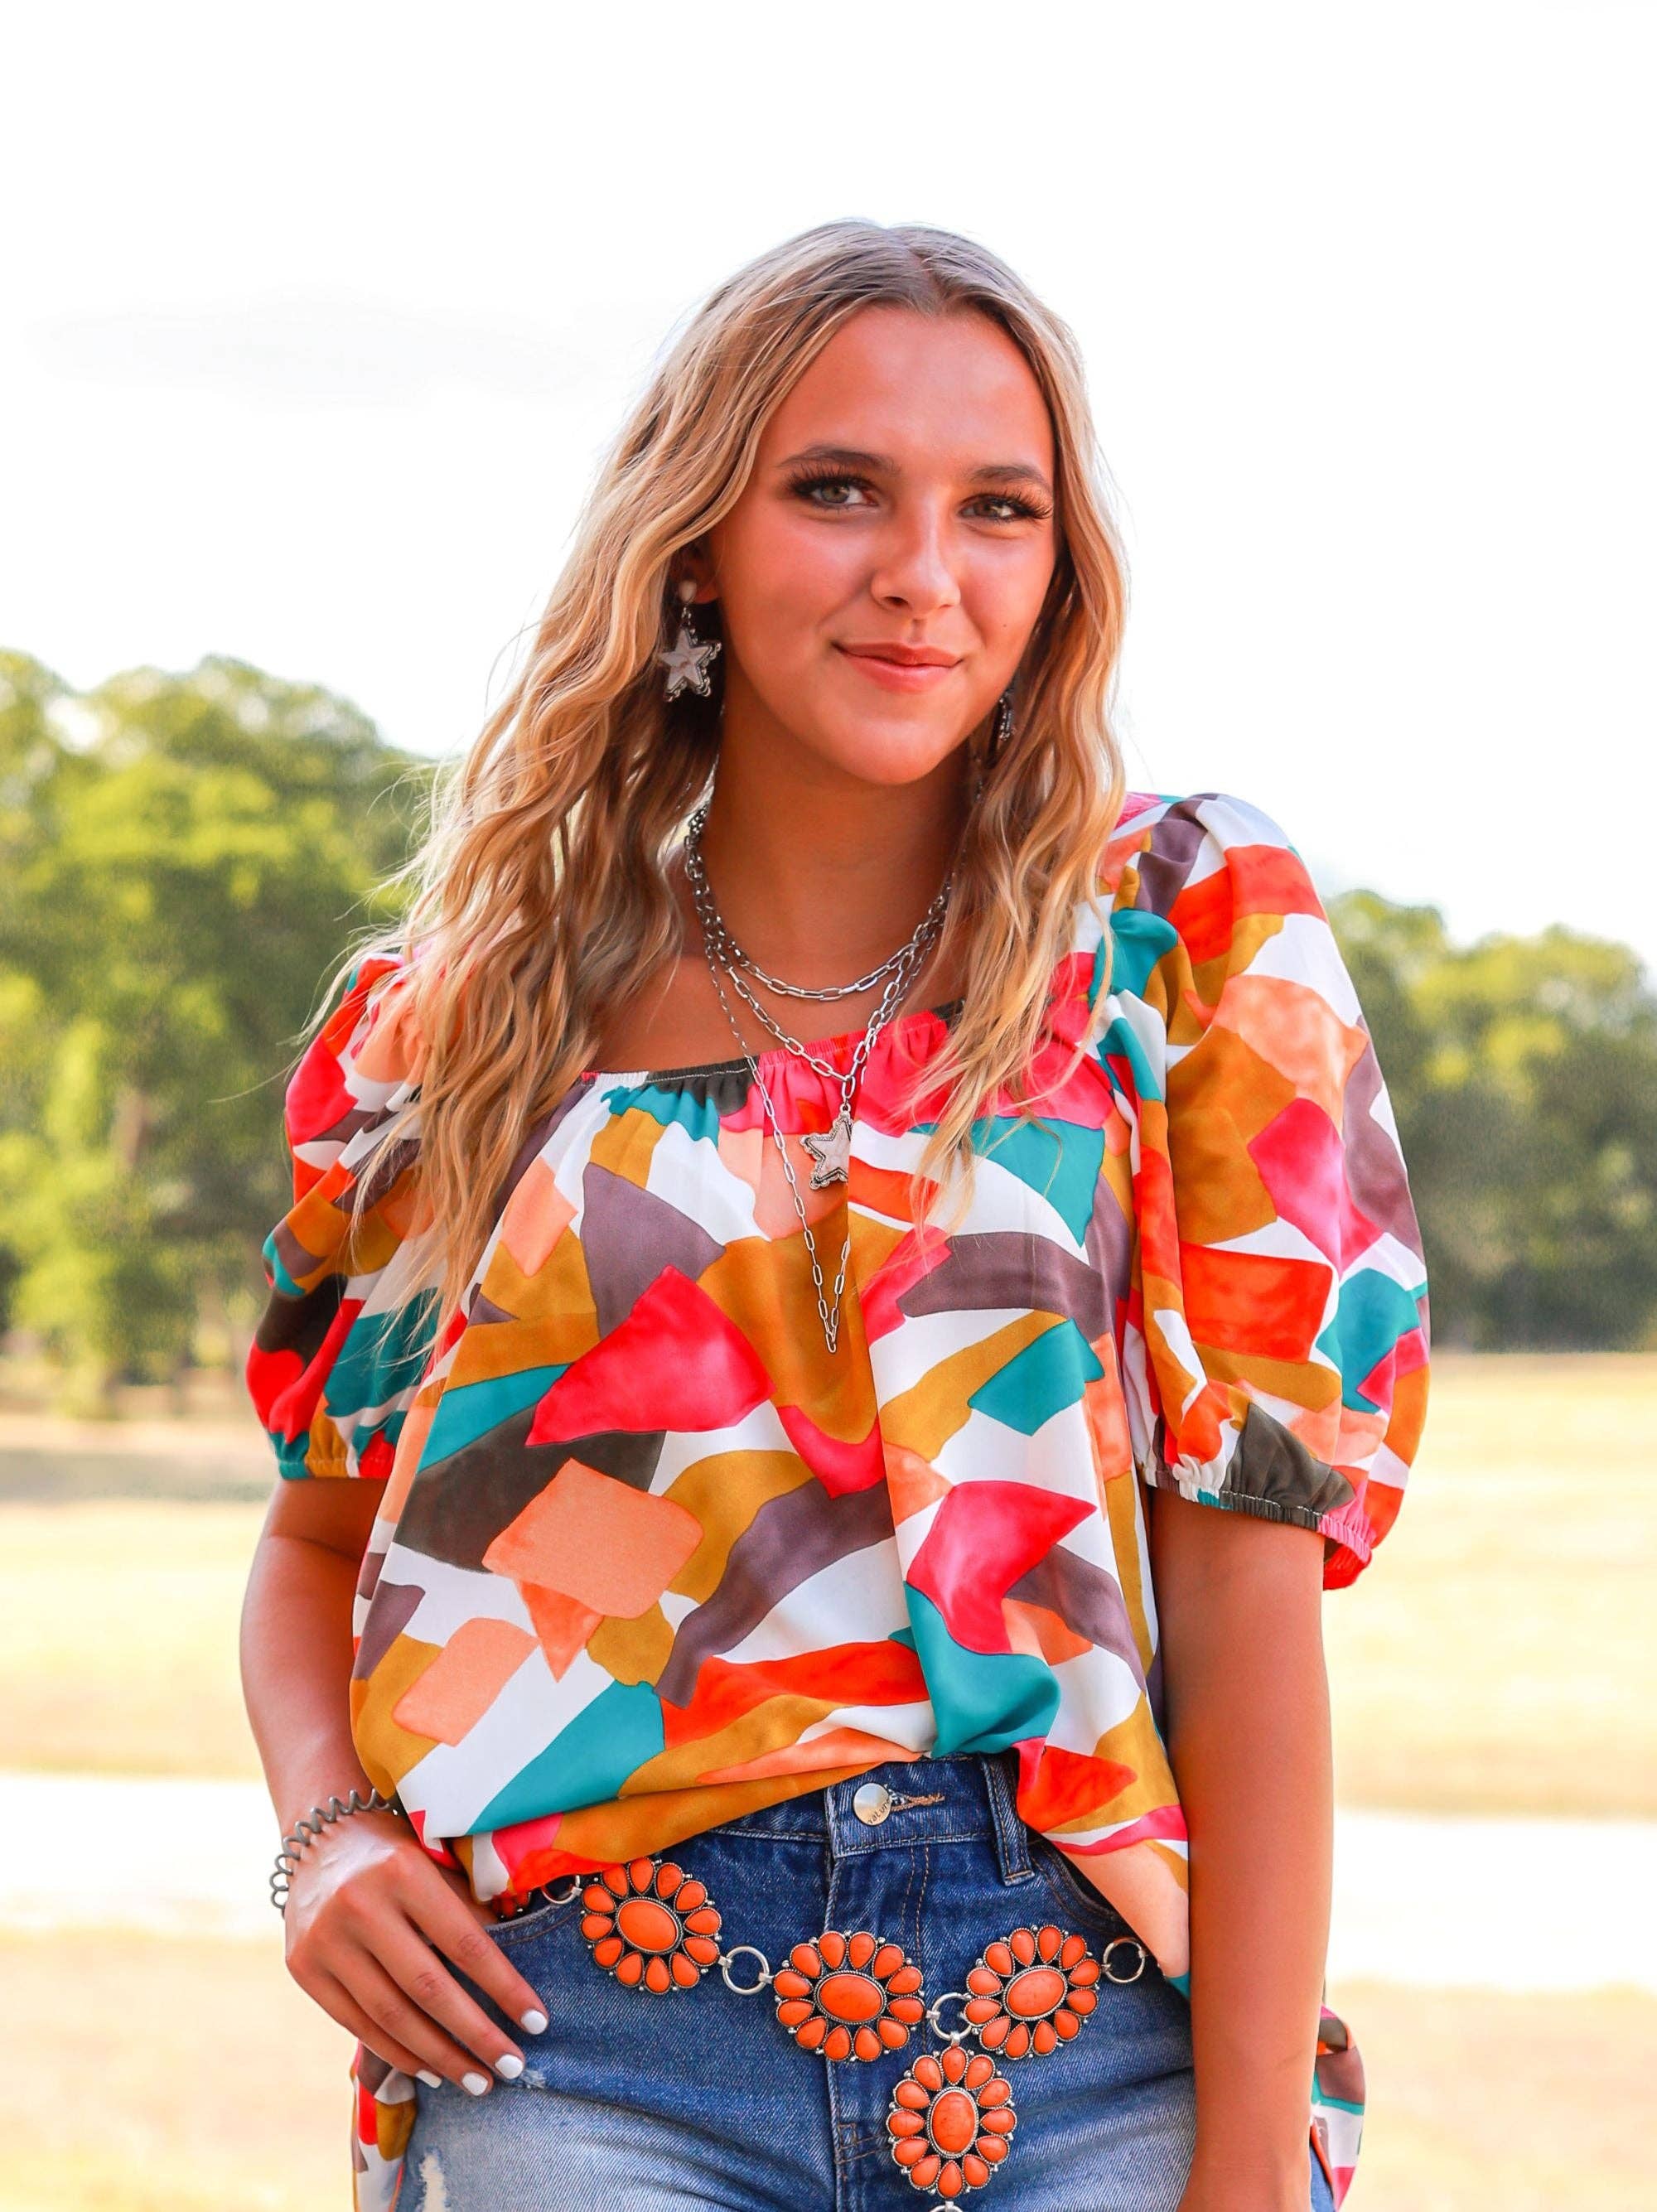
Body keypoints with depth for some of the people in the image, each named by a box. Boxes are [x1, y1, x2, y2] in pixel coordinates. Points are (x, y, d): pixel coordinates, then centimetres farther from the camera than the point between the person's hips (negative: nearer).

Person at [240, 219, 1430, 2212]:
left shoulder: (1186, 929, 2)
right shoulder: (457, 1008, 8)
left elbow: (1252, 1570, -4)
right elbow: (319, 1539, 19)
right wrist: (324, 1832, -1)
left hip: (1094, 2044, -1)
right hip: (585, 2045, 1)